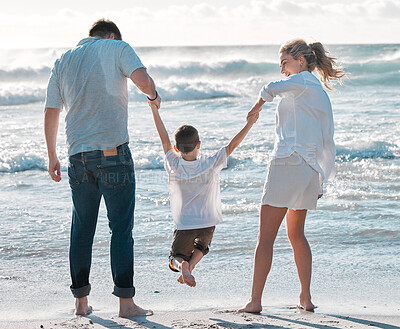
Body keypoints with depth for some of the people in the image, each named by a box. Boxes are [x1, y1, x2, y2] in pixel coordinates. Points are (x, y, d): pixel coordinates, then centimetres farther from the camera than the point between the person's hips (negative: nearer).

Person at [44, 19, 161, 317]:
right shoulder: (118, 48, 4)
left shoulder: (63, 61, 17)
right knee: (121, 228, 0)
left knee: (81, 229, 12)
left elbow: (50, 113, 15)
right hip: (113, 152, -4)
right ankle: (126, 302, 0)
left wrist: (52, 156, 22)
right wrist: (154, 95, 7)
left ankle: (81, 302, 15)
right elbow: (142, 79, -15)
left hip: (78, 155, 4)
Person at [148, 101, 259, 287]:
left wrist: (154, 109, 9)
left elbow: (164, 139, 0)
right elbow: (232, 146, -6)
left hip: (184, 225, 0)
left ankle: (182, 265, -24)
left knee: (175, 259, 12)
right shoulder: (210, 165, -12)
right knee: (200, 246, 28)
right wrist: (249, 124, 1)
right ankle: (191, 264, -5)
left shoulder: (174, 166, -9)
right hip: (208, 223, 1)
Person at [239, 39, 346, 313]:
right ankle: (306, 298, 18)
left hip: (288, 164, -9)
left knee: (266, 237, -6)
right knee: (296, 234, 20)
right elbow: (328, 142, 19)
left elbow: (271, 90, -16)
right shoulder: (322, 95, 21)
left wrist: (256, 108, 6)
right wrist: (322, 181, 21)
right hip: (310, 170, 9)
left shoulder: (304, 81, -2)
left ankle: (255, 301, -6)